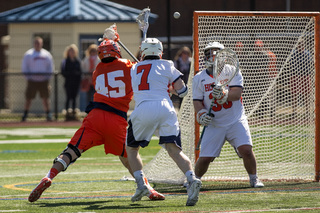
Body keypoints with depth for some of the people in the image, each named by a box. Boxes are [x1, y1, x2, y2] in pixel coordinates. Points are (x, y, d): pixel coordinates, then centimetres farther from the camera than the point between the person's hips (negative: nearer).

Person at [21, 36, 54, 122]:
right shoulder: (28, 54, 3)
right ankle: (25, 115, 4)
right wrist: (28, 77, -6)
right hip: (32, 81, -1)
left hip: (44, 80, 1)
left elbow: (50, 67, 12)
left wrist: (48, 78, 1)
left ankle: (48, 115, 7)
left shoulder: (47, 54, 9)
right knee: (28, 98, -3)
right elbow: (24, 68, 3)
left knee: (45, 98, 1)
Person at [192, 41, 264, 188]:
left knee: (246, 150, -19)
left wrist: (224, 95, -35)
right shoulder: (199, 78, 4)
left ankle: (254, 179, 4)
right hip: (214, 125, 1)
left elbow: (237, 94, -15)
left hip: (236, 121, -1)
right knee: (204, 158, -5)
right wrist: (201, 113, -16)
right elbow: (197, 100, 4)